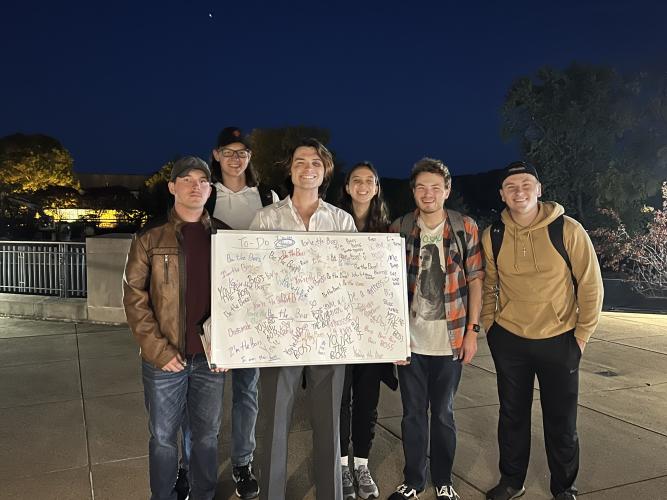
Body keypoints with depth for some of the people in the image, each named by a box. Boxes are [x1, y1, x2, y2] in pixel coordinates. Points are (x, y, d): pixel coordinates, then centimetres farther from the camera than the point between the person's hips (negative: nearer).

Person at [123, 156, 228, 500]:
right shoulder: (151, 236, -2)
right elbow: (134, 296, -4)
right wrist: (158, 350, -11)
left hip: (211, 356, 2)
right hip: (165, 357, -2)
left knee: (207, 435, 15)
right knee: (163, 437, 11)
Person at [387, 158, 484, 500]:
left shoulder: (465, 228, -1)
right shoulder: (399, 229, -1)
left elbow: (475, 280, 2)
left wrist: (472, 330, -3)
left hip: (450, 339, 0)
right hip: (410, 338, 1)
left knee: (443, 413, 14)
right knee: (413, 413, 11)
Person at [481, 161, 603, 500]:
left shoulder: (568, 230, -12)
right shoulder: (492, 237, -4)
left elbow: (591, 285, -5)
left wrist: (582, 335, -4)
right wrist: (489, 327, 6)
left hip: (558, 341, -2)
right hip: (508, 341, 2)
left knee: (561, 422, 9)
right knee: (512, 416, 16)